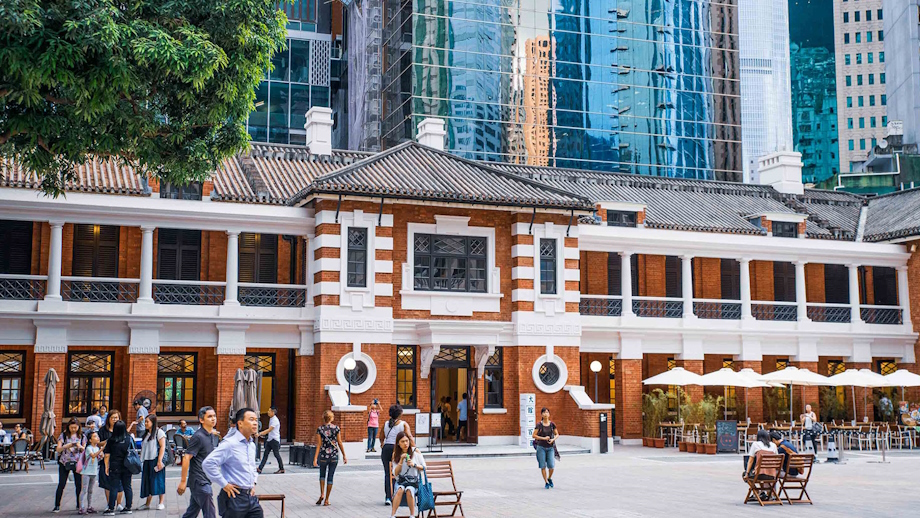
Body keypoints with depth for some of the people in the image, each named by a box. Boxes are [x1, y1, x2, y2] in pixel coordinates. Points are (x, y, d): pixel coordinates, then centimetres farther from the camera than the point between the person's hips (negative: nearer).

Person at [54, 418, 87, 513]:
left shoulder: (82, 436, 5)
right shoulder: (63, 435, 2)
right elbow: (58, 449, -3)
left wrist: (80, 447, -15)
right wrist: (67, 446, -21)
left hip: (77, 463, 1)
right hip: (64, 462, -1)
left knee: (79, 485, 1)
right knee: (61, 484, -4)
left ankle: (79, 505, 15)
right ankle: (57, 506, 4)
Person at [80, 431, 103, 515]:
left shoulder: (98, 448, 12)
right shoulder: (89, 448, -10)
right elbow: (93, 455, -27)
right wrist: (102, 449, -36)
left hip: (94, 472, 7)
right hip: (86, 472, -7)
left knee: (90, 491, 13)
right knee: (85, 490, -8)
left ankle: (89, 507, 19)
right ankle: (82, 508, -8)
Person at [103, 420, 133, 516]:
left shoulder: (111, 440, -4)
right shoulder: (129, 439, 1)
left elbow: (107, 455, -3)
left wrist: (107, 467, 5)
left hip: (115, 467, -3)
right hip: (127, 467, 3)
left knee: (113, 488, 0)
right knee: (127, 487, 8)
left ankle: (111, 509, 0)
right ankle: (128, 507, 11)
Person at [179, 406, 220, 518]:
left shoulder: (214, 436, 10)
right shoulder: (198, 437, -15)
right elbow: (186, 458, -17)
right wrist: (183, 481, -17)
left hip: (207, 479, 8)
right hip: (199, 481, -8)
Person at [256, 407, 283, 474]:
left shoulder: (275, 420, -17)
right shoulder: (271, 419, 12)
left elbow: (269, 430, -23)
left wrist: (260, 433, -25)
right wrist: (261, 433, 17)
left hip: (274, 440, -9)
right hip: (269, 439, 9)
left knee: (276, 455, -1)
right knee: (265, 454, 4)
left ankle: (281, 469, 10)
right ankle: (260, 468, 2)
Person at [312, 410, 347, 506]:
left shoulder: (320, 429, -6)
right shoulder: (336, 429, -4)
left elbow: (319, 445, -9)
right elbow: (340, 443, -2)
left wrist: (315, 458, -9)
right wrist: (344, 456, 6)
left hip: (323, 456, 0)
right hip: (334, 456, 0)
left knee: (322, 475, 21)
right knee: (330, 477, 9)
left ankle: (321, 494, 4)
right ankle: (326, 500, 11)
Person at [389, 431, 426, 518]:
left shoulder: (415, 451, 3)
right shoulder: (395, 454, 7)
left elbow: (424, 467, 7)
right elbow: (395, 473, 1)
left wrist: (414, 465, -12)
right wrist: (401, 460, -11)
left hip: (413, 480, -1)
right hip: (400, 481, 1)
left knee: (409, 490, -35)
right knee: (400, 489, -34)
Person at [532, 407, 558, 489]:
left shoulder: (552, 424, 1)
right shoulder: (539, 425, -5)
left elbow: (557, 434, 10)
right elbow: (534, 435, -5)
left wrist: (553, 439, -10)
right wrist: (543, 438, -14)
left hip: (550, 448, 1)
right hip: (541, 447, -1)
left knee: (551, 466, -5)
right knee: (543, 466, 0)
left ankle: (549, 478, 24)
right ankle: (546, 483, 14)